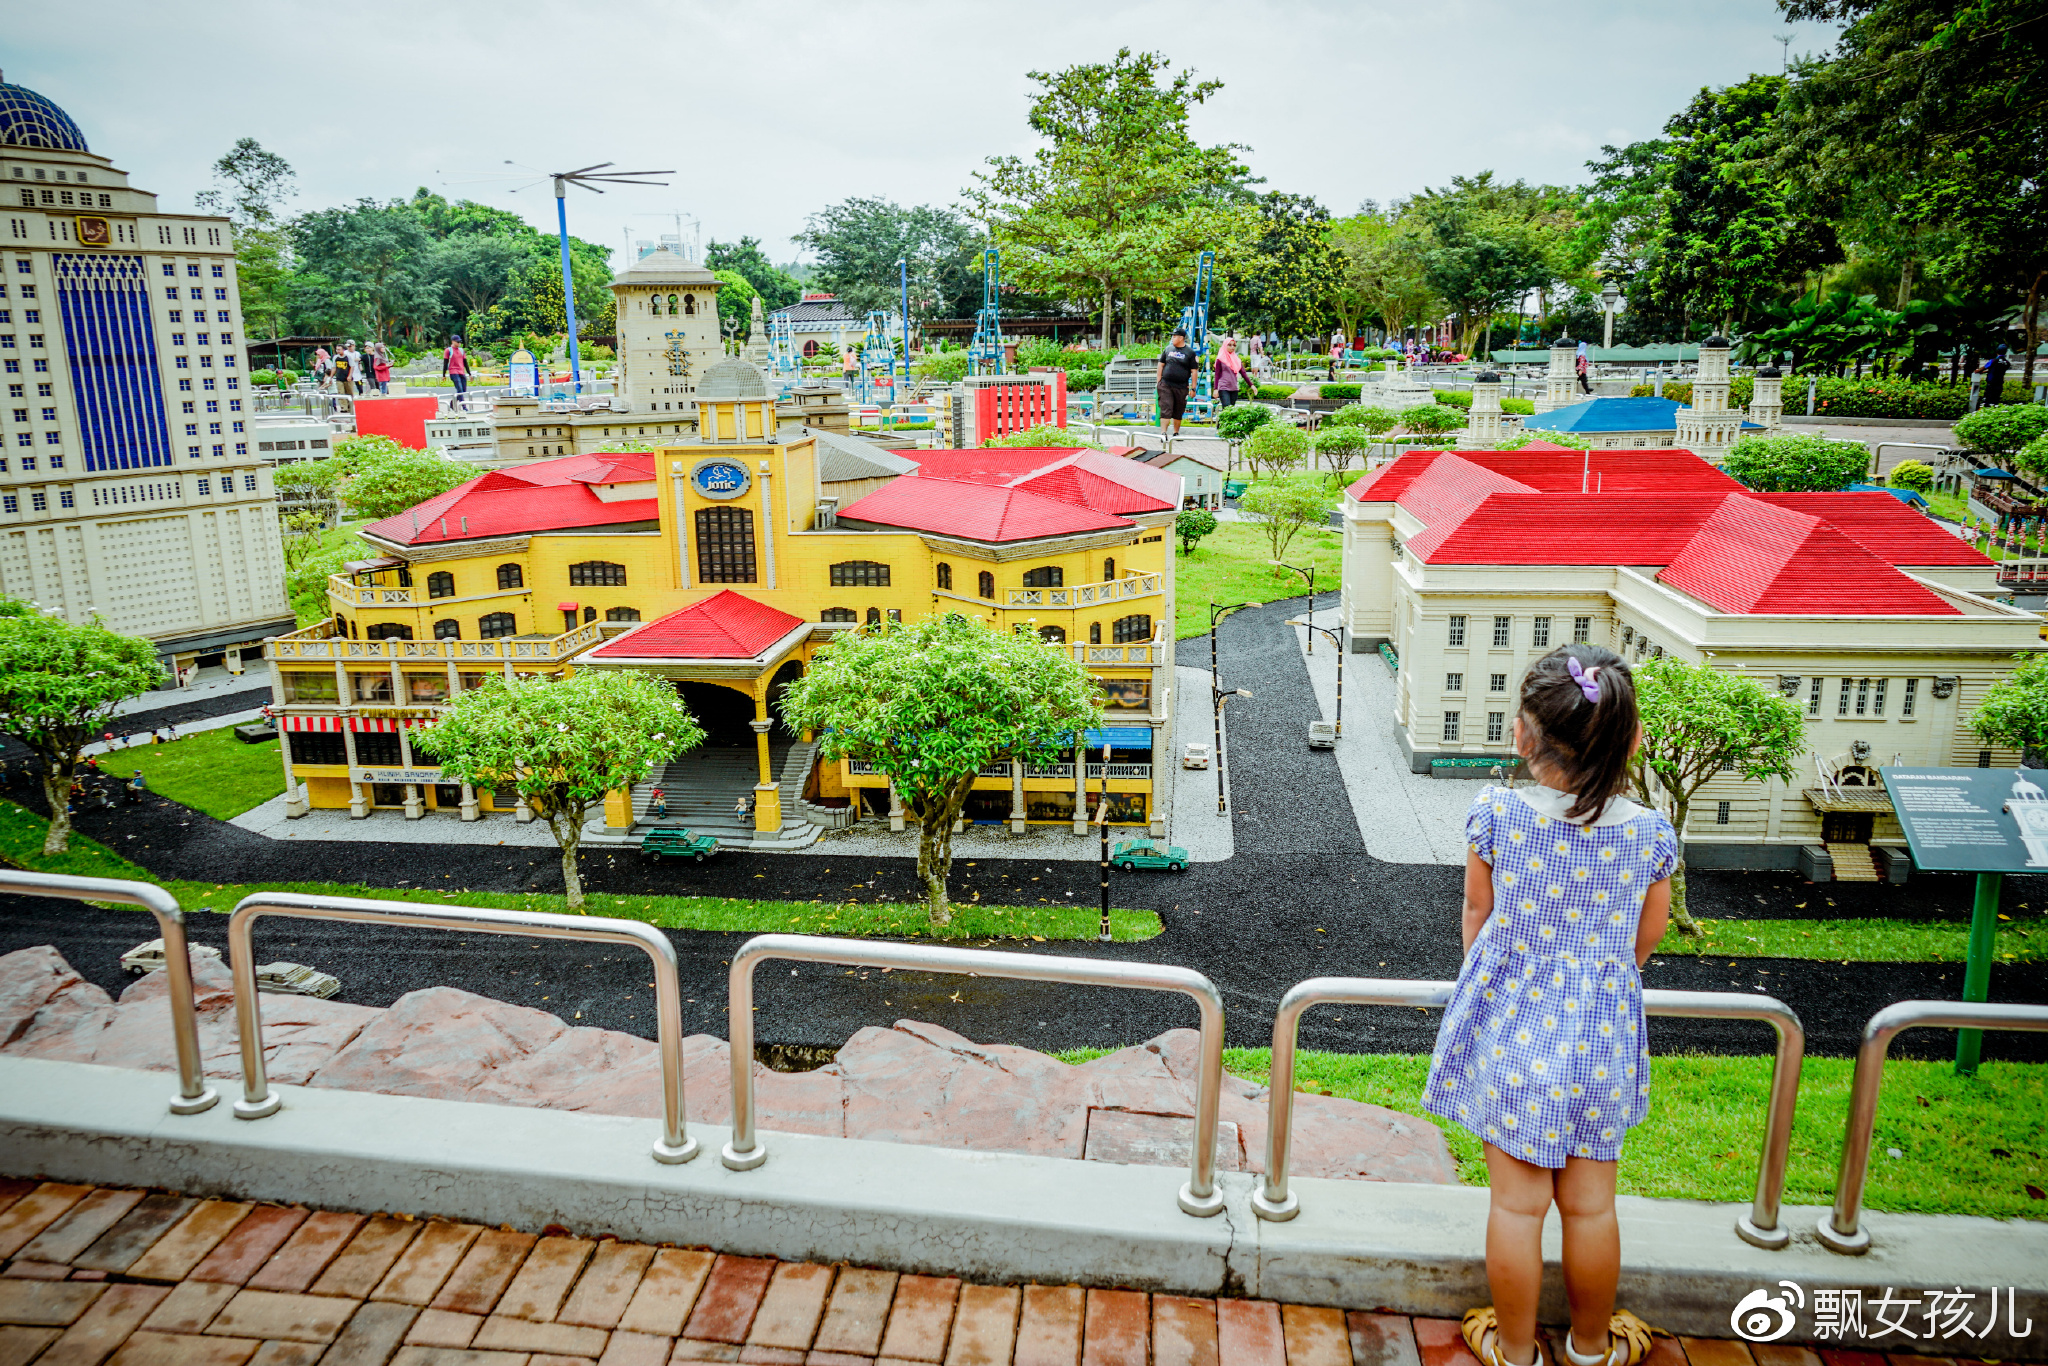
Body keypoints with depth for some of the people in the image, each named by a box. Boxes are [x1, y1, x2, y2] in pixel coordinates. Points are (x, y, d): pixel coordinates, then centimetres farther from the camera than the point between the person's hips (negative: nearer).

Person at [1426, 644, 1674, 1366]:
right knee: (1590, 1204, 18)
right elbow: (1644, 943, 4)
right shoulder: (1651, 834, -10)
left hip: (1510, 1028, -1)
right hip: (1600, 1037, 2)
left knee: (1517, 1203, 11)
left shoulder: (1495, 815, -15)